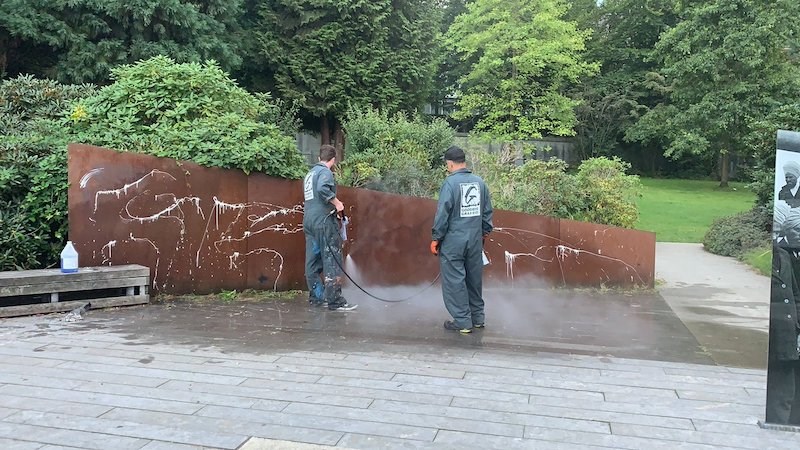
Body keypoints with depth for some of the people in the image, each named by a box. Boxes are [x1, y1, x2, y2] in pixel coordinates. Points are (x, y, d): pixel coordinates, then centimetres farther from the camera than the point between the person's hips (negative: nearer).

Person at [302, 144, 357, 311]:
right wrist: (336, 202, -15)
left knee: (313, 261, 10)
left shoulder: (310, 173, 21)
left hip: (308, 221, 9)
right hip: (323, 220, -9)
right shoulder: (325, 172, -6)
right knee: (332, 260, -7)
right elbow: (322, 189, -26)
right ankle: (335, 301, -8)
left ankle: (316, 297, 15)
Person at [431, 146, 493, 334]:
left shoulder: (450, 183, -13)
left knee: (455, 281, 3)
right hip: (475, 240, 6)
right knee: (474, 279, 16)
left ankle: (462, 322, 7)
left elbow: (442, 213, -14)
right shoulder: (479, 182, 4)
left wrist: (436, 238, -5)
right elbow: (487, 211, 10)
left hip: (453, 240, -6)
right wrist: (485, 232, 22)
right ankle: (478, 317, 26)